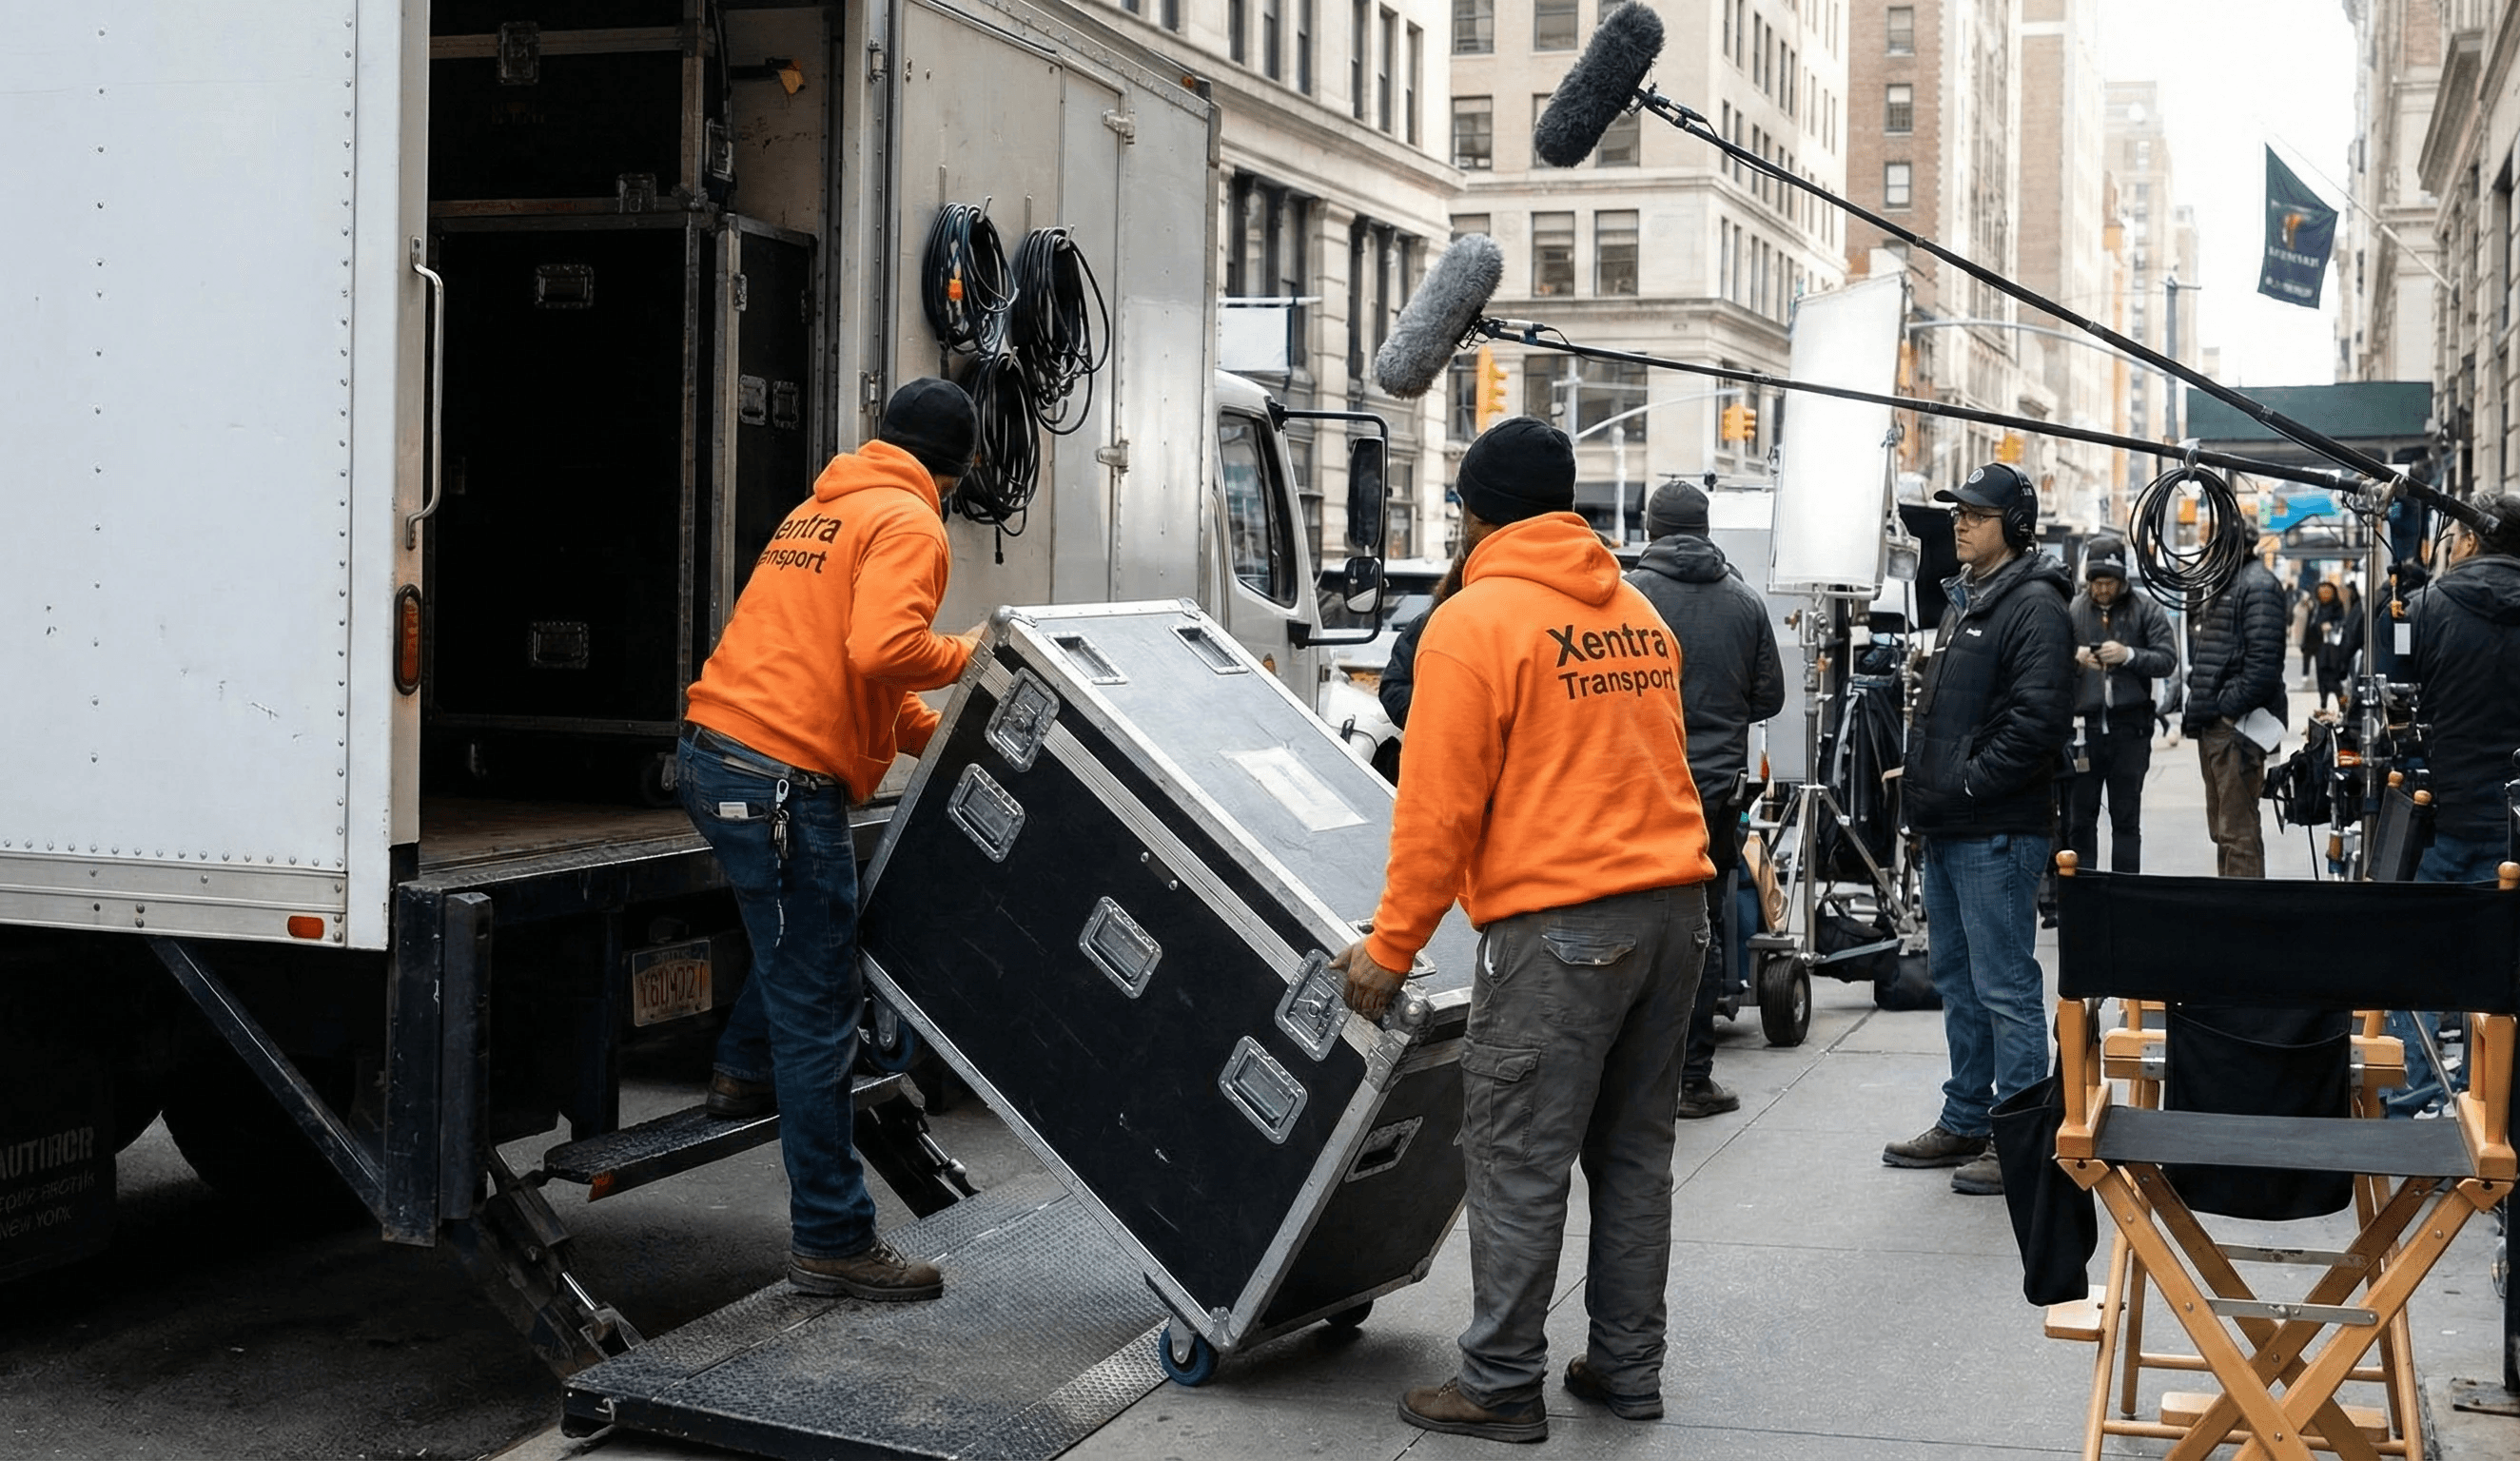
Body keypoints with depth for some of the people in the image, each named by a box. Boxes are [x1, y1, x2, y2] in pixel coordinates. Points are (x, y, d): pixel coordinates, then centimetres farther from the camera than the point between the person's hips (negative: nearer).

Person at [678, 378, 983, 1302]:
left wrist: (938, 735, 25)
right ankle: (832, 1241, 0)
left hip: (714, 753, 9)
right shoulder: (909, 525, -6)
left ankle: (745, 1070, 39)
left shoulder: (823, 510, 23)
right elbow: (881, 649, -23)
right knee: (819, 1015, -4)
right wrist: (966, 655, -4)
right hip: (783, 779, -9)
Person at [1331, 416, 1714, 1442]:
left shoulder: (1473, 623, -7)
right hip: (1672, 907, 7)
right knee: (1634, 1150, 15)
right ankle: (1627, 1367, 21)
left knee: (1519, 1163, 0)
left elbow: (1440, 807, -10)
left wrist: (1390, 949, -4)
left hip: (1557, 924, -7)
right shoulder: (1638, 613, 14)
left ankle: (1500, 1387, 5)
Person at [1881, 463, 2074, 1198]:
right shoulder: (1965, 599, 19)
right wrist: (1926, 788, 14)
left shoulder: (2034, 606, -12)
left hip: (1995, 834, -10)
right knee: (1955, 978, 16)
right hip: (1946, 832, 10)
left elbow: (2037, 718, -23)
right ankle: (1966, 1121, 26)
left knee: (2005, 986, -5)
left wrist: (1967, 781, -19)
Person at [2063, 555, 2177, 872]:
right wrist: (2074, 657, -16)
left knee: (2127, 819, 5)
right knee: (2079, 818, 3)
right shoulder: (2070, 610, 5)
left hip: (2130, 727, 0)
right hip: (2083, 725, 0)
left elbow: (2168, 659, 0)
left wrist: (2129, 655, -15)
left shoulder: (2145, 611, 5)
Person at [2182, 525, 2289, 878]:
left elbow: (2264, 659, -21)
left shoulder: (2258, 586, -11)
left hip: (2236, 726, -10)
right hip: (2212, 725, 10)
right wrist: (2197, 707, 14)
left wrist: (2230, 708, -19)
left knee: (2238, 832, -9)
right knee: (2222, 829, 16)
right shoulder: (2220, 587, 20)